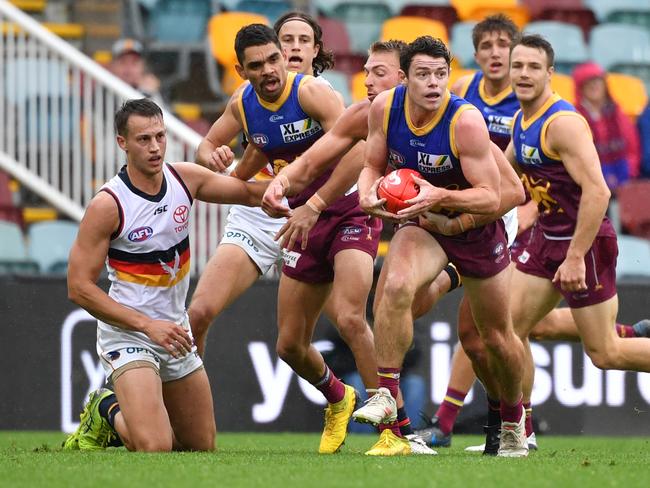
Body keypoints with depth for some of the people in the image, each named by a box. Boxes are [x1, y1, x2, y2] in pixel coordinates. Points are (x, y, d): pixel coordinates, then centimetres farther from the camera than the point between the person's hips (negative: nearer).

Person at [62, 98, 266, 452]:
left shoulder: (185, 178, -2)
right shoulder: (107, 206, -19)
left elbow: (249, 193, 9)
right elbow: (79, 287, -18)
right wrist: (148, 325, -23)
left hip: (175, 333, 7)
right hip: (127, 335, -6)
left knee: (203, 446, 13)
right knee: (154, 448, -22)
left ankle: (125, 413, 33)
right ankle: (106, 412, 9)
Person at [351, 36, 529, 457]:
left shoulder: (466, 121, -27)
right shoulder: (385, 107, -15)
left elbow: (492, 199, -26)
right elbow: (373, 165, 1)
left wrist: (441, 196, -42)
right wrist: (368, 196, -21)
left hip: (475, 227, -2)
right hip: (421, 222, 2)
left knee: (498, 337, 13)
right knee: (395, 287, -33)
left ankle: (514, 421, 39)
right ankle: (386, 395, -26)